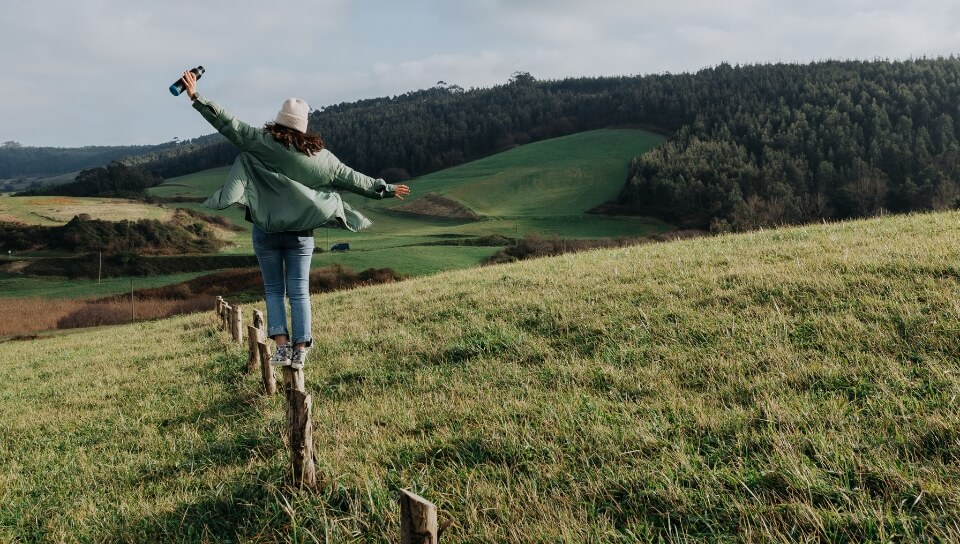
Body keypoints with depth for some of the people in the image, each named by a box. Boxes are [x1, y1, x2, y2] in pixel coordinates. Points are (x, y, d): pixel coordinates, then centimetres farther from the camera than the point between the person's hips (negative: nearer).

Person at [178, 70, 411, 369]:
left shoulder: (261, 141, -4)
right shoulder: (319, 155, 2)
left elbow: (228, 123, -5)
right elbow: (352, 178, 8)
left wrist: (196, 97, 2)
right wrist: (386, 189, 19)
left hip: (266, 230, -1)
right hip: (301, 233, 1)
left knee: (274, 290, 10)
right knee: (299, 292, 6)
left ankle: (282, 344, -1)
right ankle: (300, 349, 3)